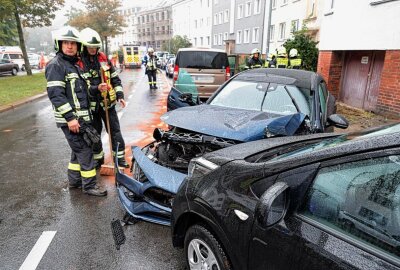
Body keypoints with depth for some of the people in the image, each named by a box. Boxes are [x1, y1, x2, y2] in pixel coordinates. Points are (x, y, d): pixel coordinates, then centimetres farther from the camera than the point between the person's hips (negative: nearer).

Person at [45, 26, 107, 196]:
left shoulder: (75, 65, 18)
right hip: (70, 118, -9)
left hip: (81, 117, 9)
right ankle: (89, 185, 5)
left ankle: (74, 180, 29)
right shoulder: (56, 65, -10)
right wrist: (70, 117, -24)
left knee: (79, 149, 16)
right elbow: (55, 94, -20)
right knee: (84, 150, -6)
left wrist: (97, 89, 7)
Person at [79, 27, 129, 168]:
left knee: (115, 130, 7)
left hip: (107, 102, 3)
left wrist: (120, 95, 2)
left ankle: (120, 156, 19)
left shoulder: (103, 58, 5)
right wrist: (96, 88, -26)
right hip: (91, 105, -3)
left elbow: (115, 78, 10)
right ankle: (98, 158, 29)